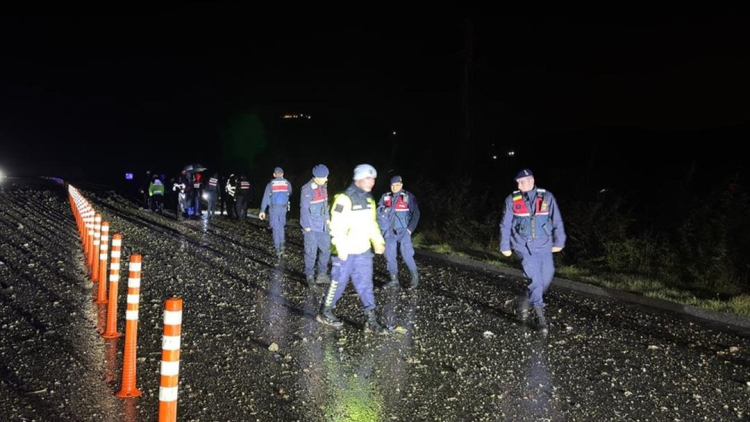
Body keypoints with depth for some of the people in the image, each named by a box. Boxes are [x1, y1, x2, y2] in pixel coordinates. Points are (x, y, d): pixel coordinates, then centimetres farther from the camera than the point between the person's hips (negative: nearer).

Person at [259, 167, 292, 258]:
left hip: (274, 208, -1)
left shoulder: (270, 184, -5)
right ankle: (281, 245, 7)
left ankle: (278, 249, 6)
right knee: (281, 226, 19)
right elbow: (290, 194, 16)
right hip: (283, 208, 1)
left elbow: (265, 197, -7)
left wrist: (262, 210, -6)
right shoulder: (287, 184, -1)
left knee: (276, 228, 6)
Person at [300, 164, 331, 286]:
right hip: (312, 227, -7)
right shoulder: (307, 190, -18)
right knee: (311, 253, 1)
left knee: (326, 250, 11)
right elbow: (304, 209, -14)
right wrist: (306, 226, -12)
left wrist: (327, 218, 14)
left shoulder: (323, 187, 5)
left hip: (323, 226, 8)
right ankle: (309, 276, 16)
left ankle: (322, 275, 22)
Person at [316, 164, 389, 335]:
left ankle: (371, 321, 11)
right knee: (338, 283, 6)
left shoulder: (369, 199, 9)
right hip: (346, 252, -7)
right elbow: (337, 225, -20)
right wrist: (341, 247, -23)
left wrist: (378, 241, 13)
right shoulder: (345, 198, -17)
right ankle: (324, 313, 25)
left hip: (363, 251, 7)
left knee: (365, 284, 7)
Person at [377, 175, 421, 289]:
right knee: (390, 255, 6)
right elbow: (379, 213, 7)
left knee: (406, 255, -11)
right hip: (389, 232, 4)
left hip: (403, 231, -4)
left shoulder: (408, 197, -5)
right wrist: (383, 229, -1)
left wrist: (410, 229, -8)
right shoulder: (385, 197, 3)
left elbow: (415, 214, -3)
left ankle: (415, 276, 10)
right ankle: (394, 280, 16)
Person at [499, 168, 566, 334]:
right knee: (535, 279, -11)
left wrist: (559, 242, 6)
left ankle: (526, 301, 29)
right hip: (524, 247, -2)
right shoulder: (512, 200, -4)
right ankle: (540, 313, 2)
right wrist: (505, 246, 4)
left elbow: (557, 221, 4)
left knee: (547, 278, 4)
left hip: (544, 246, 2)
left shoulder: (546, 197, -4)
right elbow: (505, 225, 3)